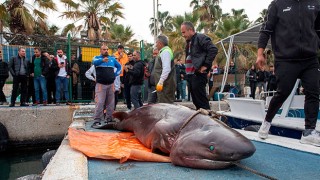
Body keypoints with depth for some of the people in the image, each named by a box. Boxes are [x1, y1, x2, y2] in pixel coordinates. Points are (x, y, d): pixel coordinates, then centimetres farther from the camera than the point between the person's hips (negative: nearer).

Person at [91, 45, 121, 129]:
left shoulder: (112, 58, 13)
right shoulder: (97, 58, 2)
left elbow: (119, 66, 25)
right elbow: (94, 62, -22)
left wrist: (115, 74, 7)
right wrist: (102, 60, -43)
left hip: (111, 84, 4)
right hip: (100, 84, -4)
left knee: (110, 103, 9)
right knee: (99, 103, -12)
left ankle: (108, 119, 20)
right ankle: (97, 121, -9)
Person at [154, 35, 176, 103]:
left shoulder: (165, 52, -12)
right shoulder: (164, 51, 19)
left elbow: (166, 69, -23)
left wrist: (160, 82, -26)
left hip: (165, 85, -10)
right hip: (166, 84, 10)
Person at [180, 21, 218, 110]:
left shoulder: (200, 38, -8)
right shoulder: (189, 42, 21)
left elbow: (213, 50, -19)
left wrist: (206, 65, -19)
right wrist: (187, 72, 14)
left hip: (198, 74, -10)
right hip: (191, 75, 10)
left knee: (201, 101, -8)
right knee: (196, 101, 13)